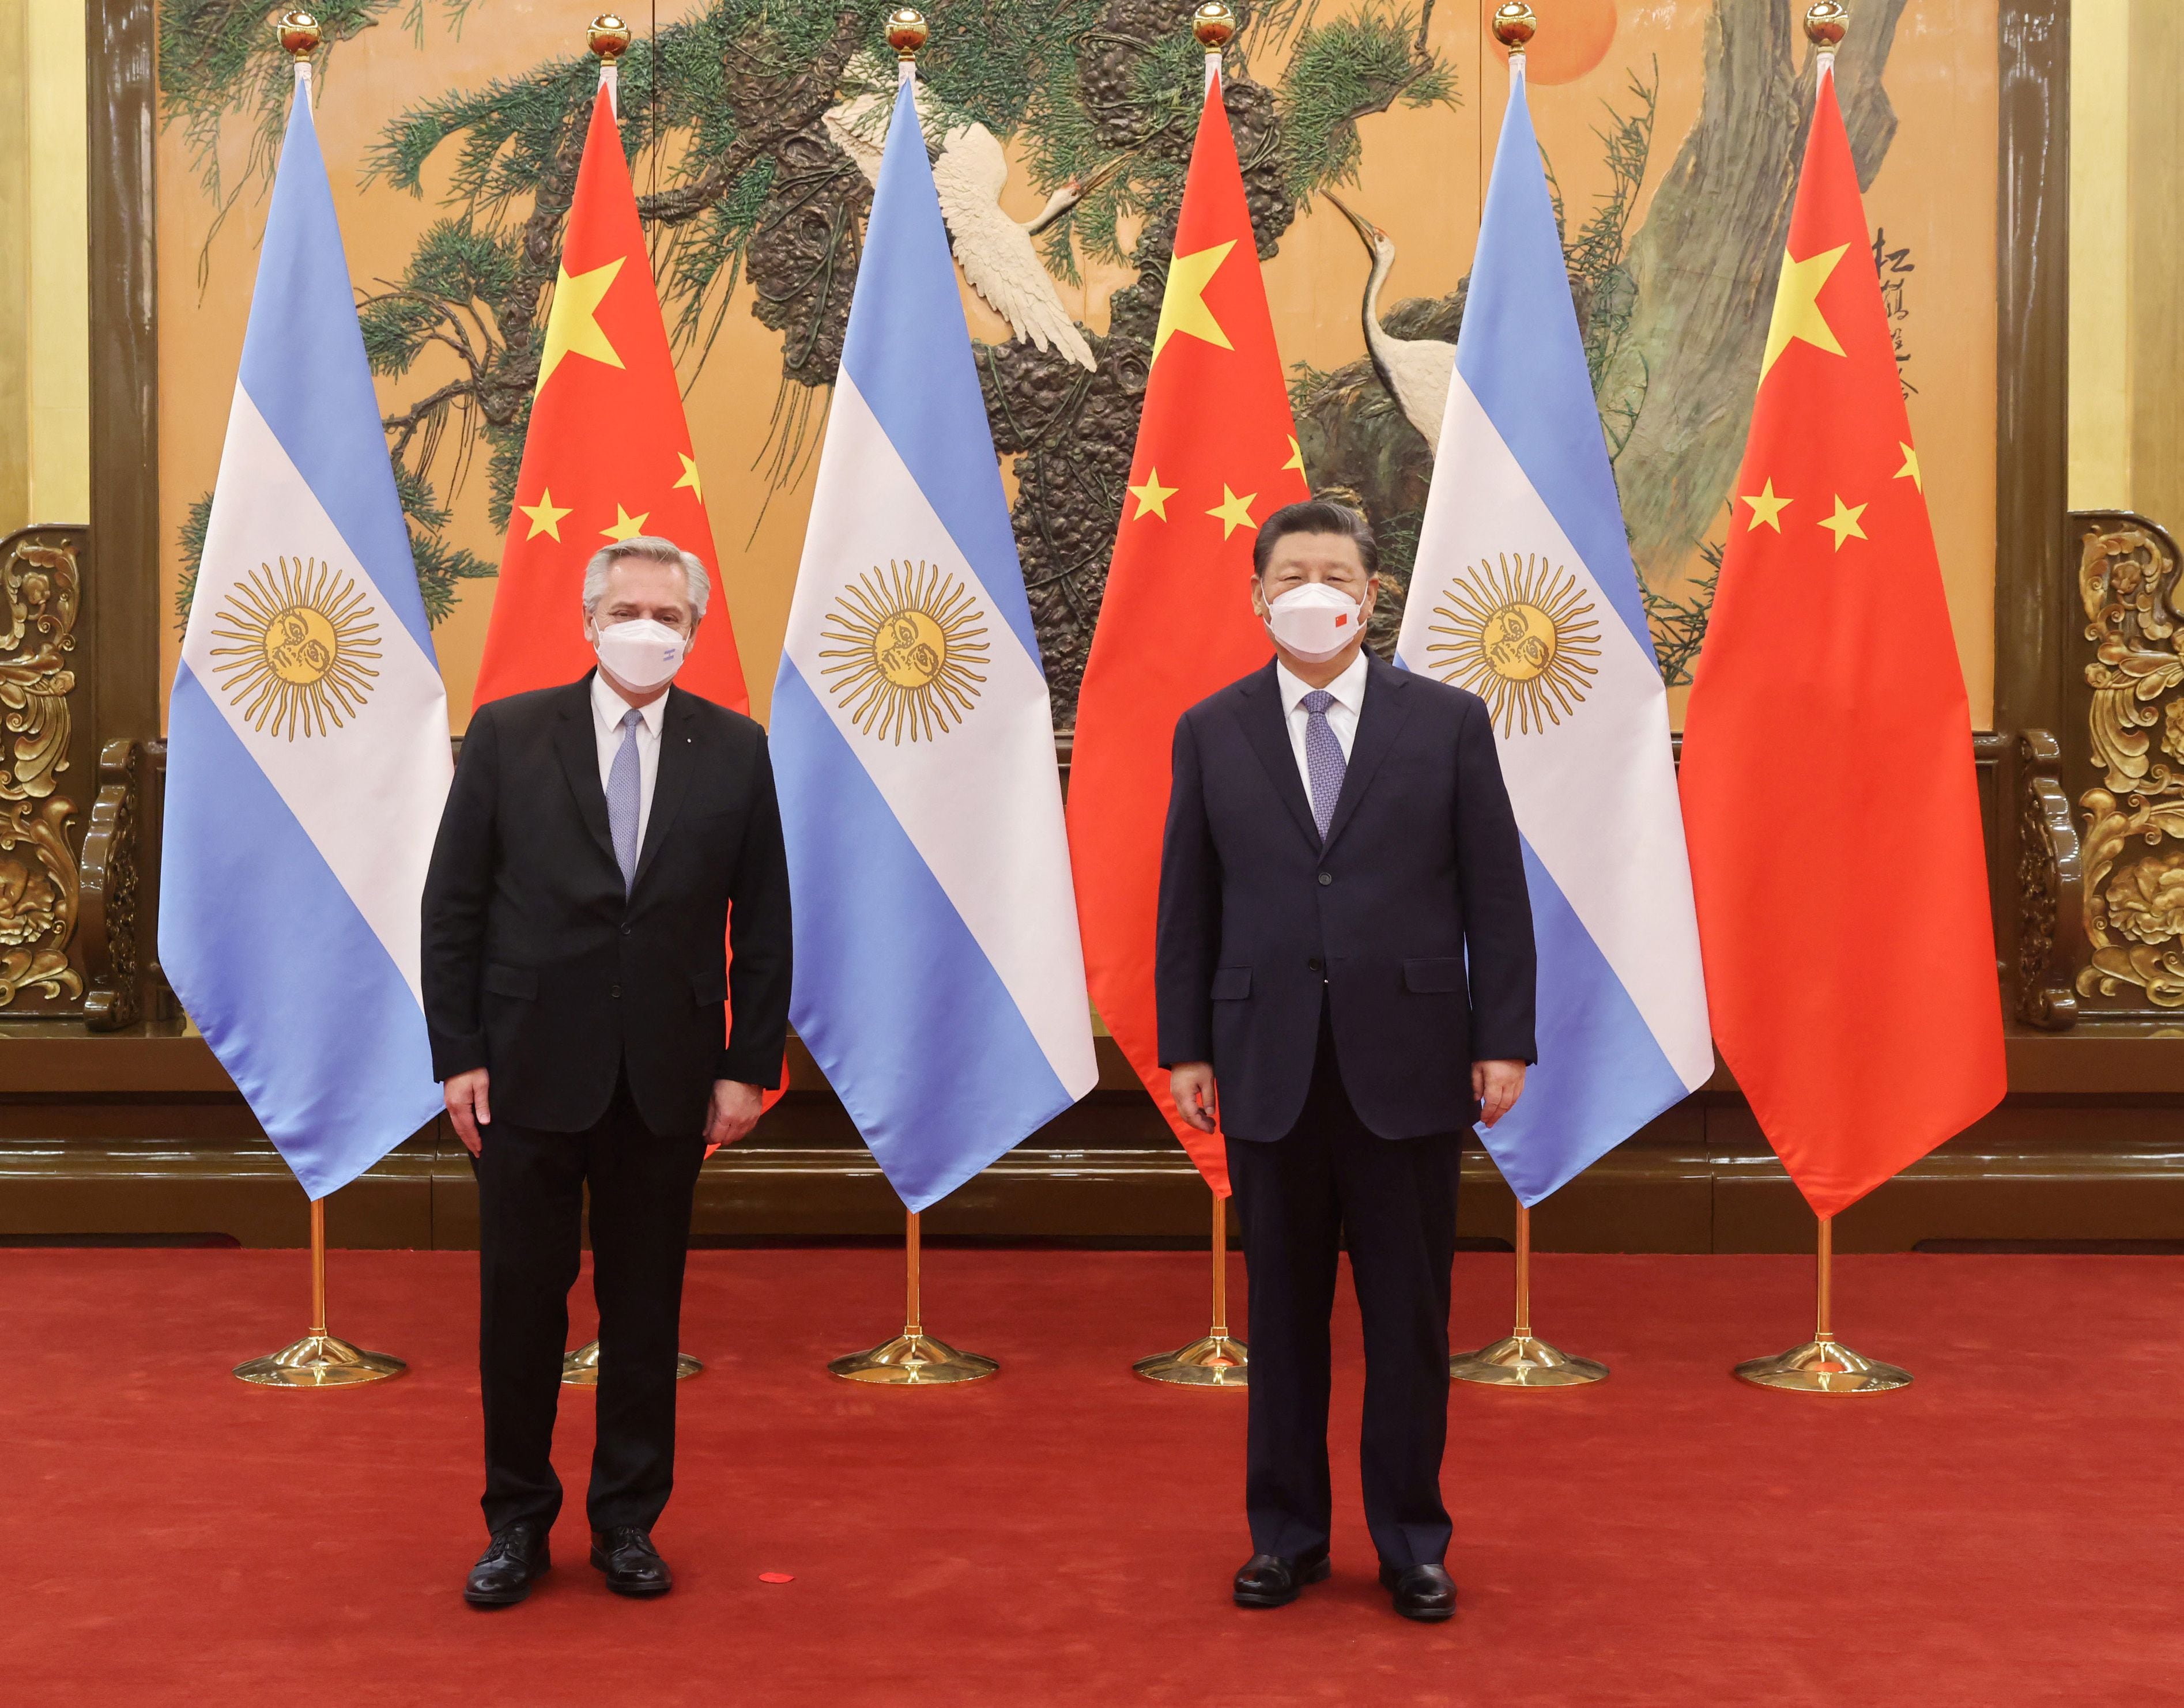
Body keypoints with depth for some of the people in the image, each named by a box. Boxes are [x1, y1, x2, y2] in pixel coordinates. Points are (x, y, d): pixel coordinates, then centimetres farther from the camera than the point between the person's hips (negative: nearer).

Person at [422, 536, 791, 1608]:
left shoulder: (735, 750, 3)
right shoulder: (507, 735, 1)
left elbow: (762, 925, 5)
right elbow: (452, 908, 1)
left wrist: (750, 1066, 0)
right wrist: (458, 1057, -4)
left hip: (667, 1078, 1)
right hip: (530, 1070, -1)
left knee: (646, 1308, 10)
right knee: (519, 1301, 7)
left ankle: (628, 1520, 24)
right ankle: (517, 1521, 23)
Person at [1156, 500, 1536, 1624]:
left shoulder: (1448, 722, 2)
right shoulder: (1211, 732, 6)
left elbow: (1496, 896, 1)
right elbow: (1186, 906, 6)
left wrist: (1504, 1043, -4)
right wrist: (1184, 1049, 1)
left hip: (1408, 1062, -1)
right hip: (1268, 1066, 1)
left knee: (1410, 1316, 7)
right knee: (1282, 1313, 10)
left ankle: (1411, 1541, 21)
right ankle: (1286, 1533, 24)